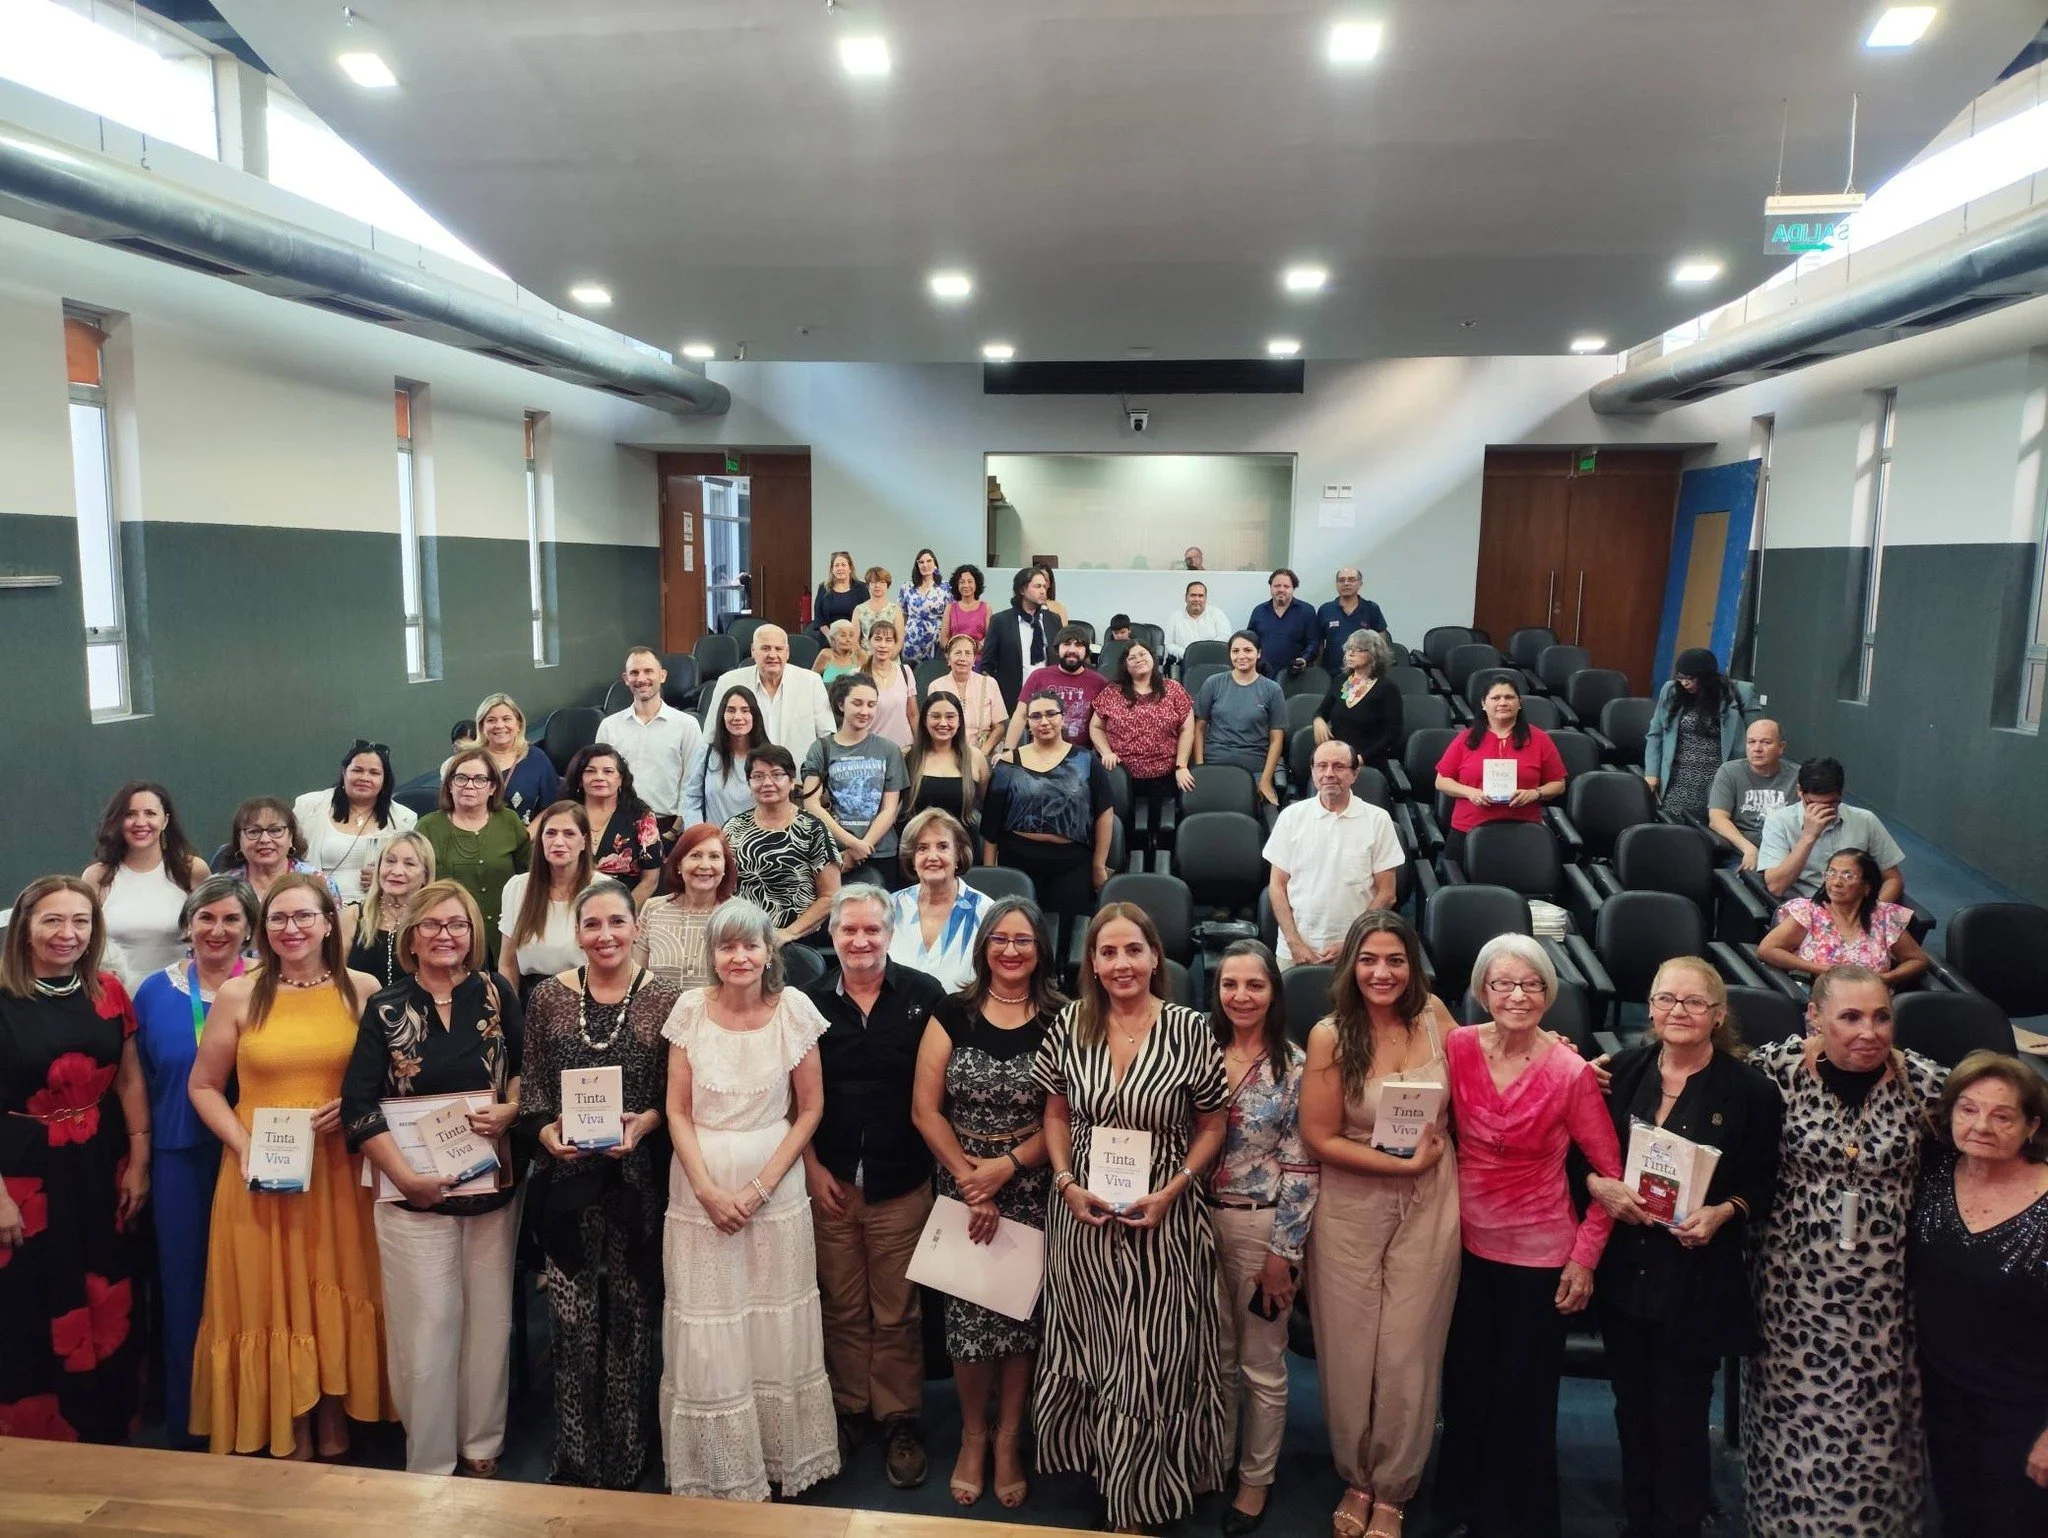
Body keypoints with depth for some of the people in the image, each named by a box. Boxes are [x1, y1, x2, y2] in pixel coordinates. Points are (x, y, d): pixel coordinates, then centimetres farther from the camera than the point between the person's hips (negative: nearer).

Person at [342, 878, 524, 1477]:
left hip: (491, 1183, 2)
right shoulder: (386, 1007, -2)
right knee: (425, 1328, 3)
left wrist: (510, 1111, -11)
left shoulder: (497, 995, 2)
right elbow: (358, 1105, -3)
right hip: (414, 1191, -1)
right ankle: (429, 1463, 19)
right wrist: (405, 1176, -11)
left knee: (490, 1320, 9)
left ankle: (482, 1444, 28)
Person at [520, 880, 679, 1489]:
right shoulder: (548, 998, 2)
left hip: (638, 1183, -1)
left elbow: (677, 1096, -1)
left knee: (632, 1317, 8)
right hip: (567, 1182, 1)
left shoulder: (665, 999, -4)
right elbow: (532, 1091, 5)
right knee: (571, 1319, 5)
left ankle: (627, 1461, 26)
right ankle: (573, 1457, 25)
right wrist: (547, 1133, -12)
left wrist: (643, 1123, -18)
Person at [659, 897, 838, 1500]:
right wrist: (707, 1190, -12)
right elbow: (677, 1110, -1)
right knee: (706, 1331, 6)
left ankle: (781, 1456, 28)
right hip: (701, 1186, 1)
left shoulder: (794, 1009, -7)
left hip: (774, 1184, 0)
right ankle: (715, 1468, 26)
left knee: (775, 1324, 8)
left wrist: (759, 1188, -10)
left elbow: (810, 1109, -3)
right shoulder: (691, 1009, -5)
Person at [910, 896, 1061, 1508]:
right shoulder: (952, 1013, -1)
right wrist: (970, 1181, -9)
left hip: (1032, 1192, 0)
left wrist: (1006, 1167, -15)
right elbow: (925, 1109, -4)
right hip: (961, 1186, 0)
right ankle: (973, 1435, 26)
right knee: (966, 1316, 2)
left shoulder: (1060, 1021, -3)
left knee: (1020, 1315, 4)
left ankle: (1008, 1441, 25)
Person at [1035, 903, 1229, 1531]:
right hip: (1082, 1215, 2)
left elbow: (1212, 1127, -1)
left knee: (1152, 1359, 8)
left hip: (1160, 1222, -2)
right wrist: (1067, 1183, -7)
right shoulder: (1070, 1025, -3)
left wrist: (1171, 1191, -12)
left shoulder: (1189, 1029, -10)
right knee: (1089, 1354, 16)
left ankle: (1138, 1503, 28)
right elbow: (1056, 1115, 7)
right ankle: (1101, 1462, 40)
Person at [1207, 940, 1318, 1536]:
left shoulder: (1294, 1066, -11)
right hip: (1200, 1220, 4)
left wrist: (1283, 1251, -12)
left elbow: (1301, 1166, -11)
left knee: (1261, 1365, 10)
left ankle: (1256, 1479, 30)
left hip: (1263, 1227, -3)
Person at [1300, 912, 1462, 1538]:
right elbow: (1320, 1138, -12)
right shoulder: (1330, 1035, -14)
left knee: (1407, 1353, 10)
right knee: (1351, 1352, 12)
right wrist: (1405, 1163, -15)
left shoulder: (1434, 1016, -6)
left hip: (1429, 1206, 2)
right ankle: (1355, 1478, 37)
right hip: (1352, 1208, -1)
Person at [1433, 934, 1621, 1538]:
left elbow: (1612, 1173, -8)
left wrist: (1584, 1258, -9)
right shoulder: (1457, 1047, -8)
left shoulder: (1571, 1072, -17)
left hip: (1538, 1254, -3)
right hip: (1467, 1243, 3)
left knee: (1525, 1396, 12)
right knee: (1465, 1383, 17)